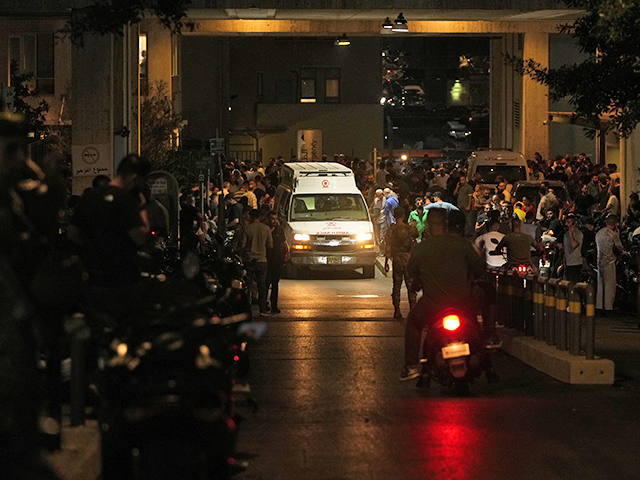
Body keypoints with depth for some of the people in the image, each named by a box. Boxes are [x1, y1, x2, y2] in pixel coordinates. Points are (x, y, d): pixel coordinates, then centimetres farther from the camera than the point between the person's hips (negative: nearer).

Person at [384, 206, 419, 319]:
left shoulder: (391, 230, -6)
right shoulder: (410, 228, -6)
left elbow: (388, 247, -3)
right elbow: (417, 235, 14)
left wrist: (386, 262, 4)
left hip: (397, 260, 0)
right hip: (409, 259, 0)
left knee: (397, 285, 6)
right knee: (410, 285, 7)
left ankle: (397, 311, 4)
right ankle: (412, 309, 4)